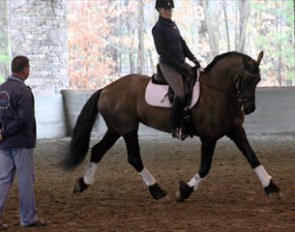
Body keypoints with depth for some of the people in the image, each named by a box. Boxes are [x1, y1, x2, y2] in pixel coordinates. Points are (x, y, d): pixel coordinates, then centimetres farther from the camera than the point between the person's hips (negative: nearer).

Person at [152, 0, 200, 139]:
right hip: (168, 66, -9)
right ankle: (175, 129, -17)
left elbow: (182, 44, 18)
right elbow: (161, 51, -16)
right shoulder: (158, 28, -10)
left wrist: (193, 59, 4)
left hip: (181, 64, 9)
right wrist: (178, 65, -19)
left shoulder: (173, 25, 15)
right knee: (181, 93, -23)